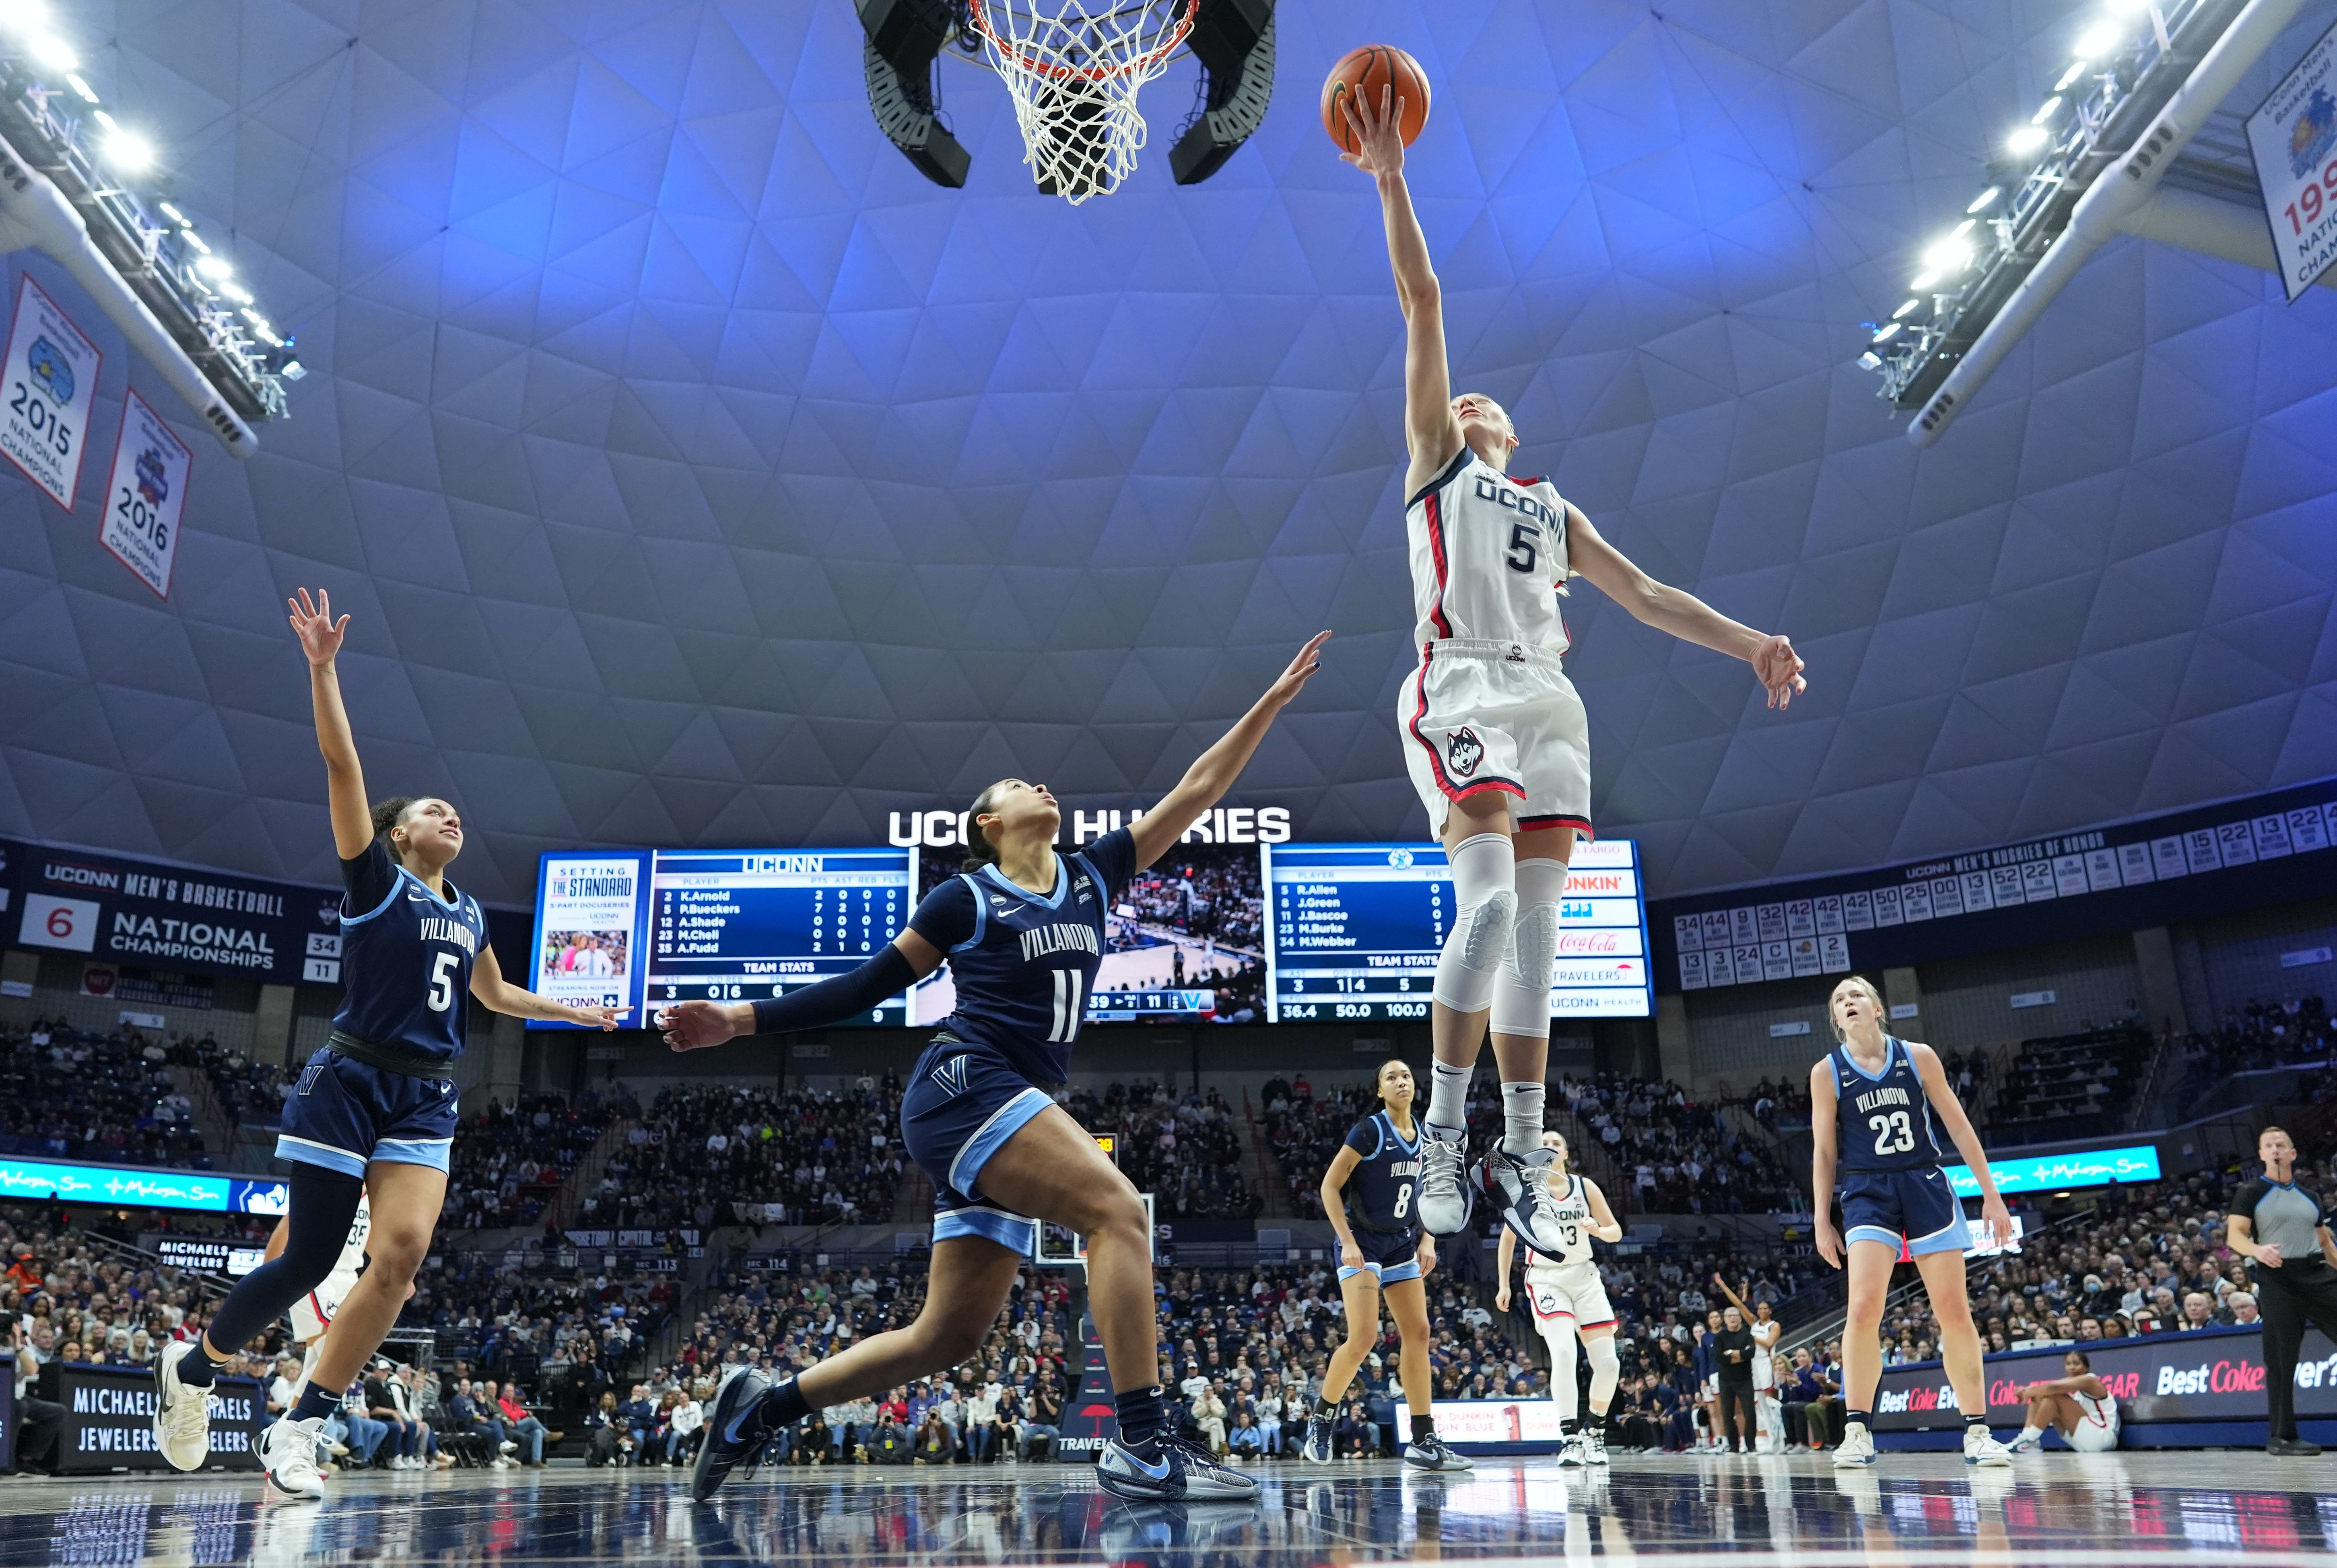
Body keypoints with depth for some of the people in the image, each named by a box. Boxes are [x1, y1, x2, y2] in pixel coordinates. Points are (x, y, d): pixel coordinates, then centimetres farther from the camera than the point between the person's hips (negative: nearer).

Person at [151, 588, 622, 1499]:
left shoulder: (468, 913, 18)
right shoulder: (374, 878, 1)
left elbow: (495, 995, 35)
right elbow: (341, 765, -11)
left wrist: (577, 1014, 39)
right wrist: (323, 666, -19)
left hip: (426, 1100, 5)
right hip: (350, 1082, -5)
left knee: (401, 1254, -14)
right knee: (309, 1258, -3)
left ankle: (298, 1429, -4)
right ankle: (191, 1365, 27)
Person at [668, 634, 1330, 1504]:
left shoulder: (1093, 876, 16)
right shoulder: (966, 899, 2)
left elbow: (1194, 794, 14)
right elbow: (870, 983, 7)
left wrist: (1271, 702, 12)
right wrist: (740, 1021, 1)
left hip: (1015, 1109, 7)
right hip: (963, 1087, -7)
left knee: (949, 1336, 7)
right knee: (1117, 1208, -25)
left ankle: (762, 1402, 22)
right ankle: (1142, 1445, -25)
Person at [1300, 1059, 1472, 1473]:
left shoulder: (1423, 1136, 7)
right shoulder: (1369, 1131, -13)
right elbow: (1330, 1187, -13)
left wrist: (1427, 1240, 3)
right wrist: (1347, 1242, -19)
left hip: (1402, 1244, 7)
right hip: (1363, 1243, -7)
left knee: (1418, 1334, 2)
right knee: (1363, 1338, -14)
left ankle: (1424, 1442, 6)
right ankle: (1321, 1418, 8)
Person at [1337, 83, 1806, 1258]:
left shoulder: (1553, 510, 29)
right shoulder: (1434, 458, 17)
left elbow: (1644, 595, 24)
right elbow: (1422, 303, 11)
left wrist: (1748, 642, 13)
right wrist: (1390, 180, 7)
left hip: (1547, 699, 5)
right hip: (1461, 688, -5)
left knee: (1536, 934, -1)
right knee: (1489, 905, -22)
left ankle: (1521, 1160, 2)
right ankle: (1444, 1131, -13)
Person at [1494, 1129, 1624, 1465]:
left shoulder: (1585, 1187, 1)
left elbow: (1616, 1231, 5)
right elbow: (1508, 1238, 6)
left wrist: (1599, 1230, -18)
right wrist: (1503, 1285, 3)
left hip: (1585, 1277, 3)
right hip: (1546, 1279, -3)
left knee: (1608, 1362, -4)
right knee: (1564, 1351, -25)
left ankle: (1595, 1431, 20)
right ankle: (1570, 1438, -23)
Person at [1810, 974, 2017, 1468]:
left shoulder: (1918, 1057, 2)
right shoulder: (1827, 1072, 0)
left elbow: (1959, 1126, 6)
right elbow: (1824, 1152, 5)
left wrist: (1991, 1195, 3)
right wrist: (1822, 1220, 2)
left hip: (1927, 1187, 1)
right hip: (1868, 1192, -1)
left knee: (1955, 1312, 2)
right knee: (1864, 1307, -16)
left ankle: (1977, 1432, 14)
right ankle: (1857, 1432, -7)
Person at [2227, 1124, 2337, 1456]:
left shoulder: (2310, 1196, 17)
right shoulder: (2252, 1194, 1)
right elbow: (2235, 1235, -8)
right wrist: (2257, 1250, -29)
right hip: (2278, 1278, -4)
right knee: (2281, 1360, -2)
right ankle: (2282, 1436, 5)